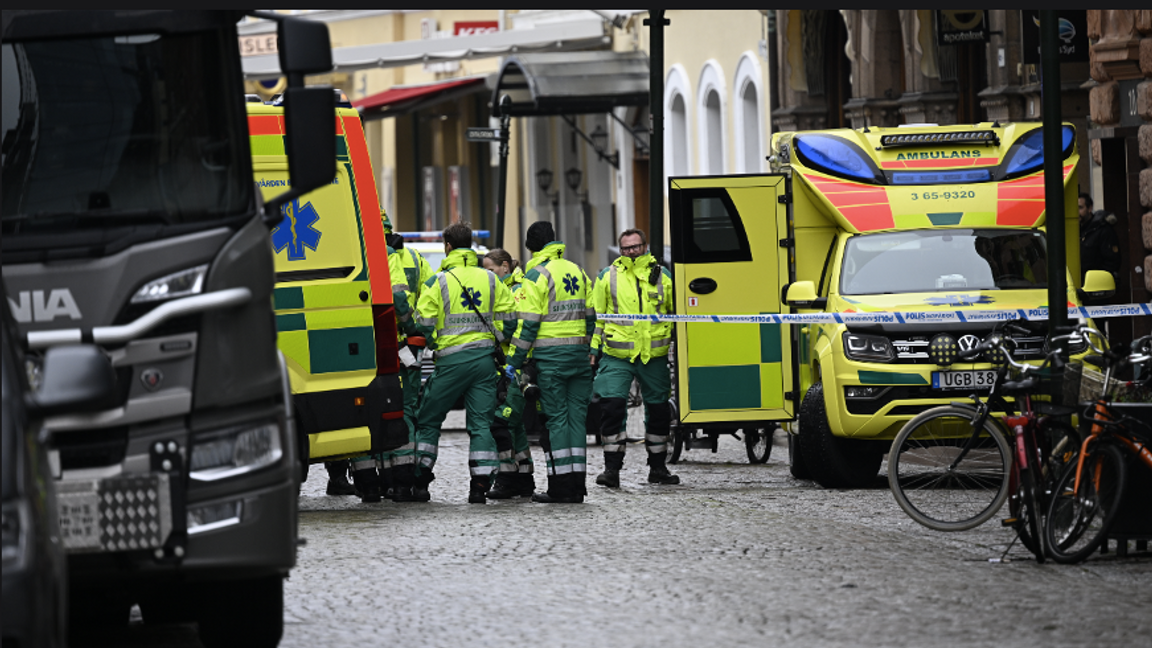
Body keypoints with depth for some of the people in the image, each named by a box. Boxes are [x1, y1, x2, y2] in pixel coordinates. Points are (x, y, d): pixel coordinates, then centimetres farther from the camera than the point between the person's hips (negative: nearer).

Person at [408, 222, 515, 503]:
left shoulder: (437, 282, -5)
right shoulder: (490, 280, 6)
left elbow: (424, 324, -9)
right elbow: (508, 318, 6)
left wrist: (434, 345, 10)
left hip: (452, 360, -3)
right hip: (485, 358, 3)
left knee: (428, 420, 10)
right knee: (481, 423, 5)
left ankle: (420, 482, 11)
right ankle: (480, 485, -3)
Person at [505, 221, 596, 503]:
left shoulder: (537, 275, -8)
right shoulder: (576, 271, 13)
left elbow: (528, 323, -12)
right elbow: (590, 317, 16)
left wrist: (515, 361, -8)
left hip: (550, 355, -6)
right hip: (579, 354, 6)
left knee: (556, 419, -4)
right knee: (576, 417, 8)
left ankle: (560, 486, -5)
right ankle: (577, 485, 8)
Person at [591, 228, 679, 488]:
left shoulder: (662, 276, 6)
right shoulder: (607, 277, 4)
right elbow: (596, 317, 10)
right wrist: (593, 349, 6)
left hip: (654, 356, 2)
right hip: (616, 356, -2)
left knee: (658, 409, 9)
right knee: (612, 406, -12)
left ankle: (658, 467, 22)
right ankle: (612, 468, -6)